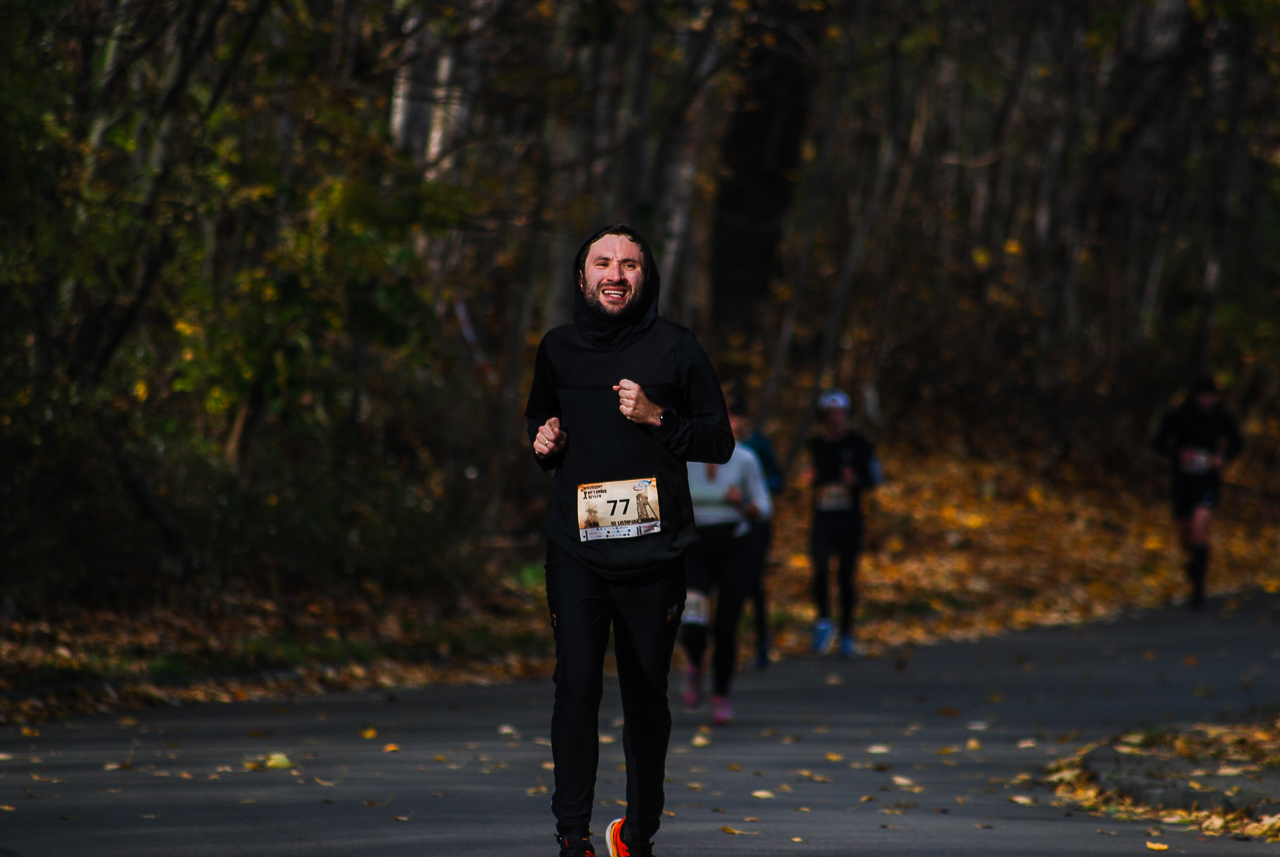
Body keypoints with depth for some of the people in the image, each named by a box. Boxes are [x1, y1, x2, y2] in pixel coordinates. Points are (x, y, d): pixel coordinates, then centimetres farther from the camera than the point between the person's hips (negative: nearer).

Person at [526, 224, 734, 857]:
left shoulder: (675, 348, 2)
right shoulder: (557, 349, 9)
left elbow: (720, 442, 4)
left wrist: (658, 418, -11)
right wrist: (545, 440, 3)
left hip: (654, 555, -1)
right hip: (575, 550, 1)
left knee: (646, 697, 6)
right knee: (576, 685, -13)